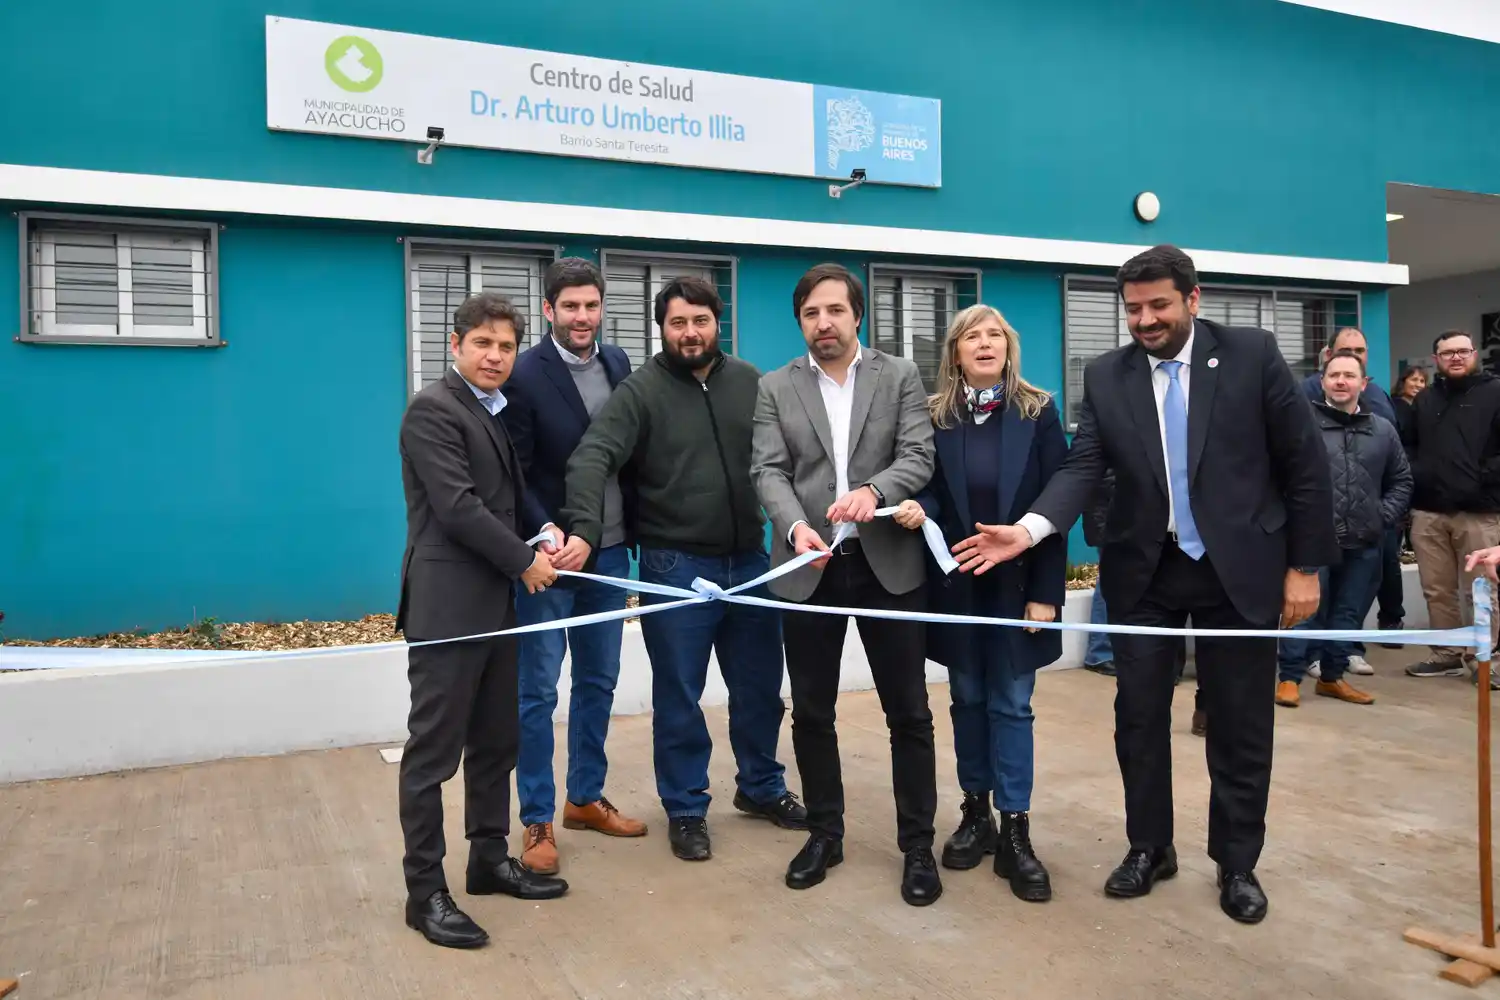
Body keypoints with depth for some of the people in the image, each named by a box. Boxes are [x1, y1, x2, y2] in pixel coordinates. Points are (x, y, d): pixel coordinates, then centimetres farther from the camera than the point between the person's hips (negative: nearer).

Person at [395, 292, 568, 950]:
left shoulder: (499, 413, 17)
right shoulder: (433, 409, -9)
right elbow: (456, 505, -18)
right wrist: (525, 560, -11)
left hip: (497, 601, 9)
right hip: (447, 605, -8)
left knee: (496, 741, 14)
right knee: (434, 751, 0)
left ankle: (490, 858, 27)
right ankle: (425, 892, 9)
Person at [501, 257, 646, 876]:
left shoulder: (617, 364, 6)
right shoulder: (524, 375, -11)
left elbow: (630, 452, 10)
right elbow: (514, 474, -12)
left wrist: (635, 528, 3)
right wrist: (545, 535, -24)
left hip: (610, 551, 6)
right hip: (550, 554, -6)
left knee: (598, 683, 15)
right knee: (537, 692, 3)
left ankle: (586, 798, 31)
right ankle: (538, 821, 15)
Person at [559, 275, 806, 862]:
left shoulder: (748, 381, 6)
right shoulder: (641, 390, -7)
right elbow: (591, 458, -19)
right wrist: (584, 527, -34)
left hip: (750, 560, 4)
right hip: (676, 566, -4)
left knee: (760, 686, 16)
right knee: (679, 696, 7)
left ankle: (761, 787, 36)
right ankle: (685, 810, 24)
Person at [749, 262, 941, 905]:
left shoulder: (901, 376, 4)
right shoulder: (775, 388, 6)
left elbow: (918, 459, -6)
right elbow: (768, 472, -4)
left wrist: (871, 491, -27)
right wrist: (795, 525, -24)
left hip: (889, 562, -1)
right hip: (809, 567, 1)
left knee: (908, 712, 5)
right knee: (811, 712, 10)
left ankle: (917, 845, 19)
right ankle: (824, 833, 28)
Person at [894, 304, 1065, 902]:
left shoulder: (1037, 413, -2)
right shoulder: (934, 416, 2)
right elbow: (928, 489, 2)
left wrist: (1046, 590, -10)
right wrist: (916, 508, -24)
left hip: (1017, 582, -2)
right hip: (955, 582, 2)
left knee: (1011, 704, 2)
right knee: (968, 699, 11)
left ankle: (1015, 831, 8)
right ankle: (975, 813, 24)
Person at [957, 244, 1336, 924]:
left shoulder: (1252, 355, -5)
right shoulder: (1105, 376, 0)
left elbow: (1304, 463, -3)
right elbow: (1083, 467, -8)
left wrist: (1305, 565, -4)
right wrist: (1027, 530, -25)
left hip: (1238, 567, -2)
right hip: (1144, 571, 2)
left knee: (1240, 725, 8)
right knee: (1138, 716, 10)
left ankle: (1236, 863, 26)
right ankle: (1149, 846, 29)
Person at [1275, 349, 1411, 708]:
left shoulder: (1383, 430, 9)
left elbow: (1401, 481, 17)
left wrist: (1385, 517, 4)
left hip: (1364, 543, 5)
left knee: (1350, 613, 12)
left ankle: (1332, 676, 26)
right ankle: (1290, 677, 8)